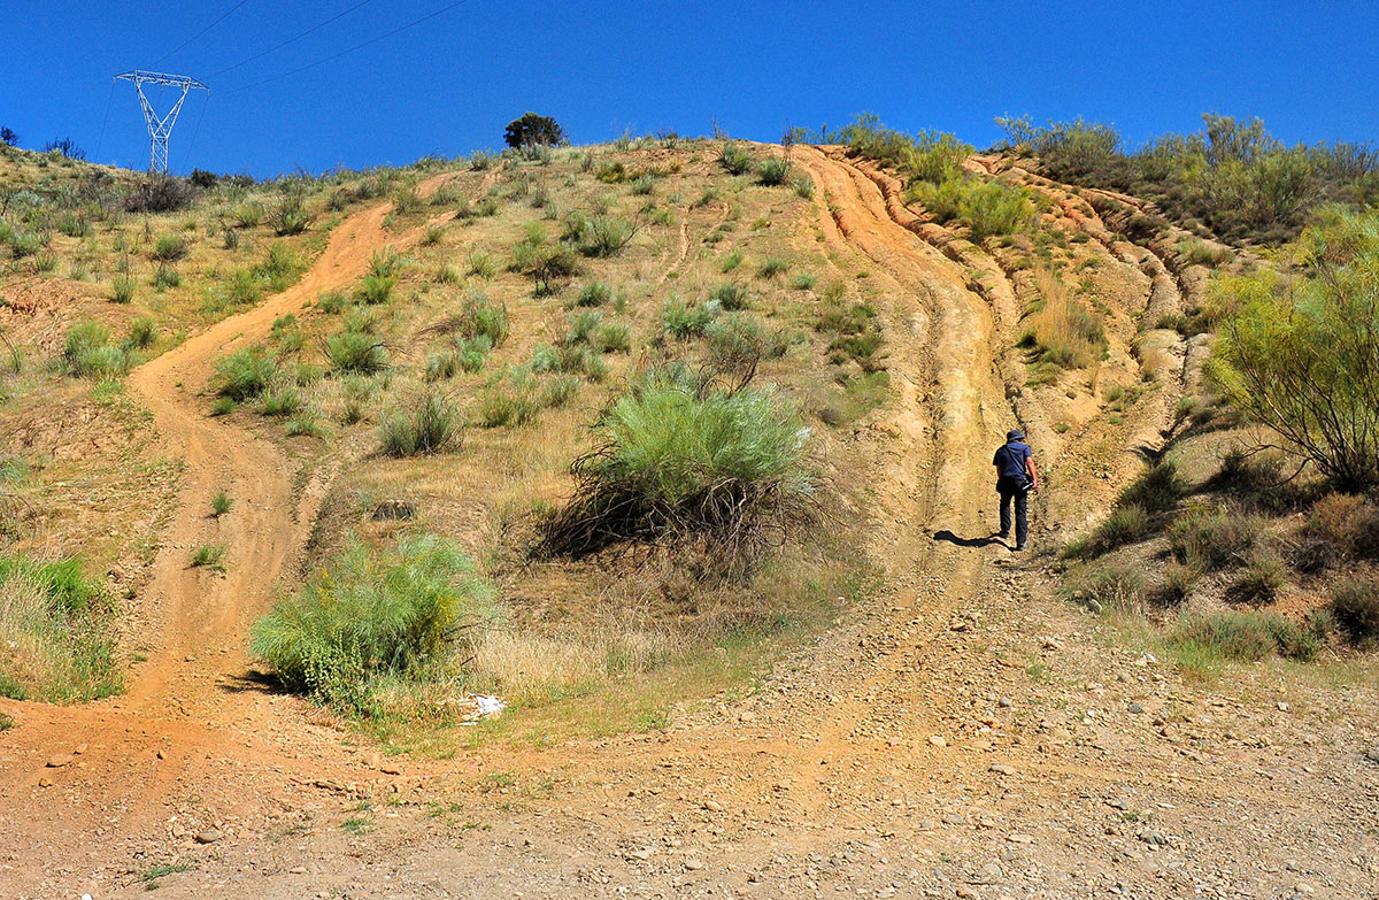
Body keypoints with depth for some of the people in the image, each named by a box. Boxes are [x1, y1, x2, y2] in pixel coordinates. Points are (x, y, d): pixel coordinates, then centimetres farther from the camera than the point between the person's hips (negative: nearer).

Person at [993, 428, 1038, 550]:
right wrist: (1035, 479, -12)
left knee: (1005, 505, 29)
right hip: (1020, 481, -2)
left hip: (1005, 481, 2)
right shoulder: (1024, 447, 8)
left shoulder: (1001, 450, 17)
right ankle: (1021, 542, -4)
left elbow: (998, 469, 15)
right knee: (1021, 511, 1)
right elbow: (1029, 462, -7)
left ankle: (1005, 531, 31)